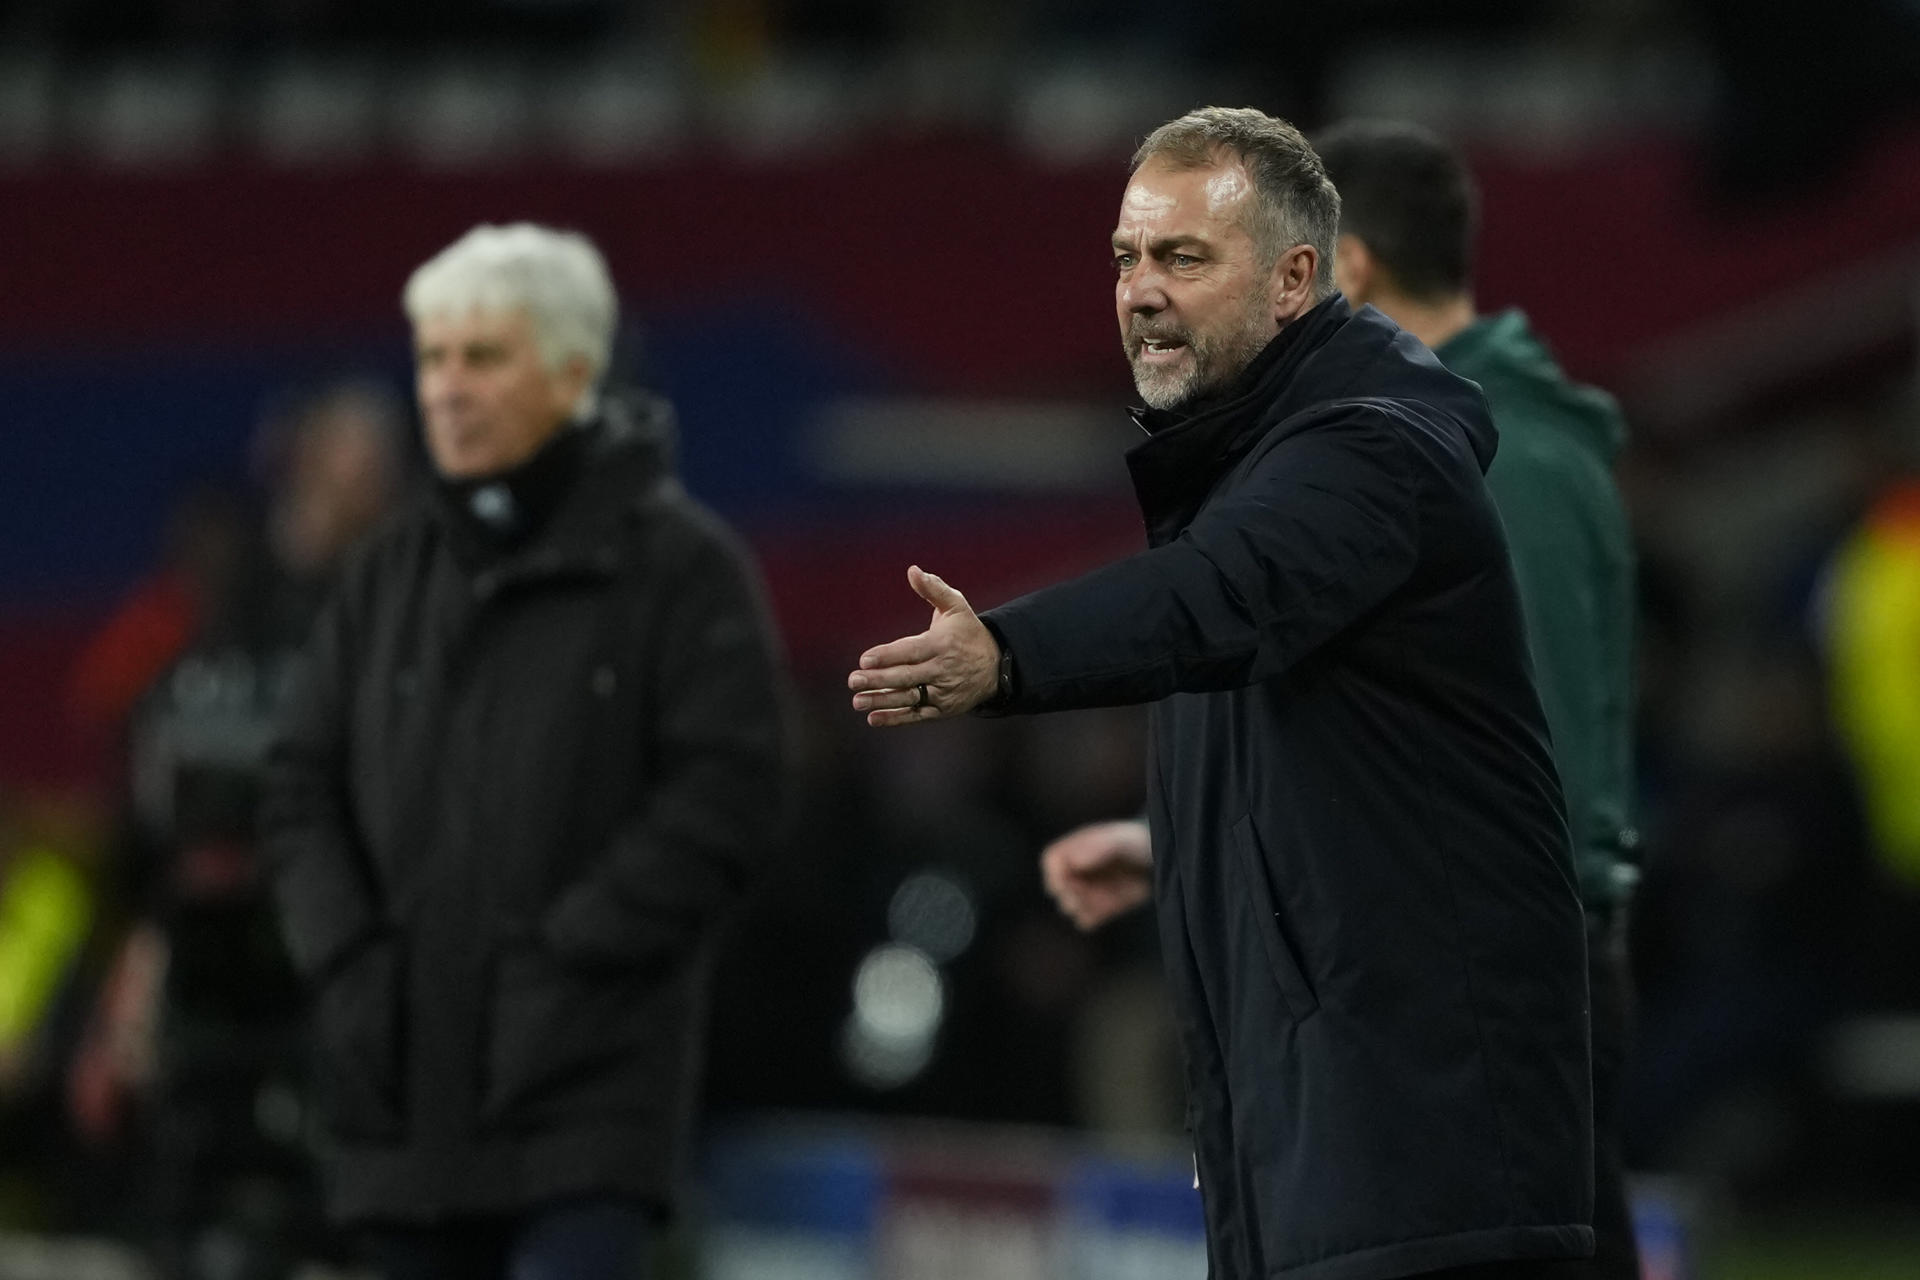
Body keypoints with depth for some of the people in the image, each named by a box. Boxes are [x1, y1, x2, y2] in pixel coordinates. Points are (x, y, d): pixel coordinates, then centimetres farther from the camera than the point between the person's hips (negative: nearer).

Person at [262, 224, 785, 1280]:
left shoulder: (678, 560, -3)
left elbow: (726, 791, -9)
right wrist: (347, 958, -2)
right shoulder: (395, 570, 13)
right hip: (406, 1092, 6)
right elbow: (302, 786, 14)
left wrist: (570, 955, -15)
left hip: (588, 1092, -6)